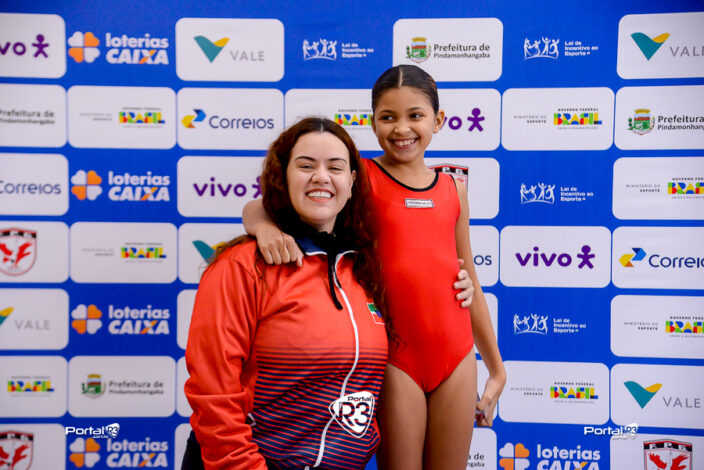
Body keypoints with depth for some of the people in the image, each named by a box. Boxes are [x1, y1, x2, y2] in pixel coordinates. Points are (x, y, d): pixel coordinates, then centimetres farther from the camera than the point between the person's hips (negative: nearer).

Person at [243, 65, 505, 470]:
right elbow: (259, 206, -10)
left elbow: (470, 284, 15)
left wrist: (497, 368, 18)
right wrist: (264, 224, -34)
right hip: (395, 357, -4)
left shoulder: (452, 189, 9)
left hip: (456, 357, 4)